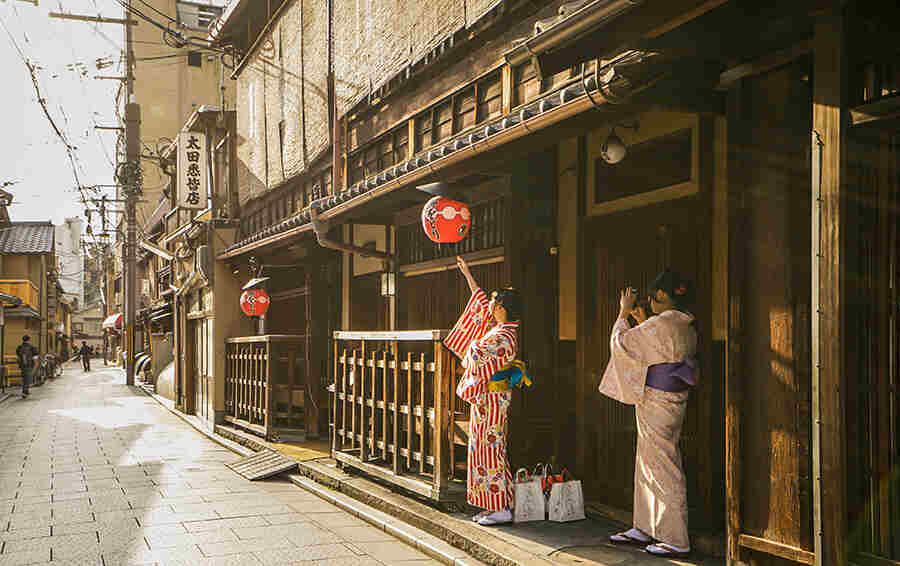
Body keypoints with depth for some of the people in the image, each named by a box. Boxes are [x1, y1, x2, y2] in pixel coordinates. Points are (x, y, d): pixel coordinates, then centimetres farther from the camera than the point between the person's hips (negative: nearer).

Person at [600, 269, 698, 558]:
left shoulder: (659, 324, -19)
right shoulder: (687, 327, 9)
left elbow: (620, 342, -10)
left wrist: (624, 312, 4)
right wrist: (641, 321, 26)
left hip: (656, 402, -9)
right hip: (674, 401, 9)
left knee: (663, 469, -3)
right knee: (647, 465, 18)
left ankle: (676, 540, 4)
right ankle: (644, 528, 27)